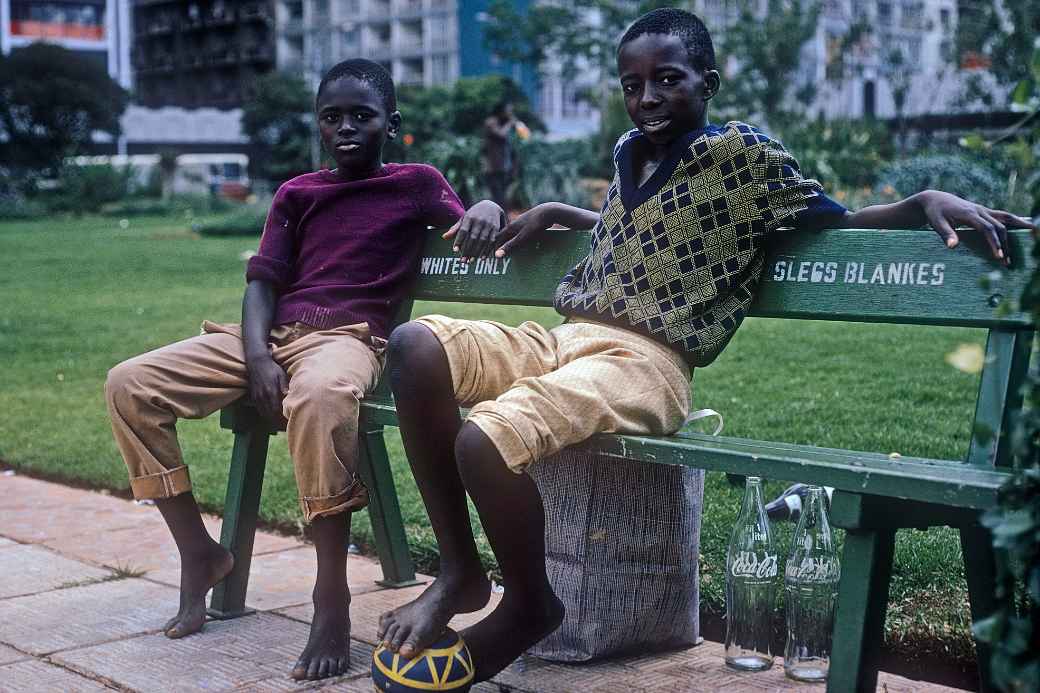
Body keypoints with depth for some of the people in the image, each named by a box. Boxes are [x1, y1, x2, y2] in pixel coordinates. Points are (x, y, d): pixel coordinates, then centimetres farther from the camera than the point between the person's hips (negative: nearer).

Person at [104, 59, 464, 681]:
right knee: (129, 385, -12)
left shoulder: (419, 183, 12)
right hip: (271, 335, 5)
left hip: (350, 337, -5)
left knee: (319, 395, -43)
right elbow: (263, 282, 11)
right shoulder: (296, 195, 20)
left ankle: (333, 599, -34)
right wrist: (258, 357, -8)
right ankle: (199, 553, 0)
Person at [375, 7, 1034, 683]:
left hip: (643, 364, -8)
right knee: (417, 344, -14)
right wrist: (544, 214, 28)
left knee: (484, 438, -31)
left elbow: (834, 219, 2)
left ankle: (528, 604, 1)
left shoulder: (742, 152, 0)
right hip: (567, 339, 8)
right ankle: (460, 571, -6)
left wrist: (925, 202, -14)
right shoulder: (630, 151, 20)